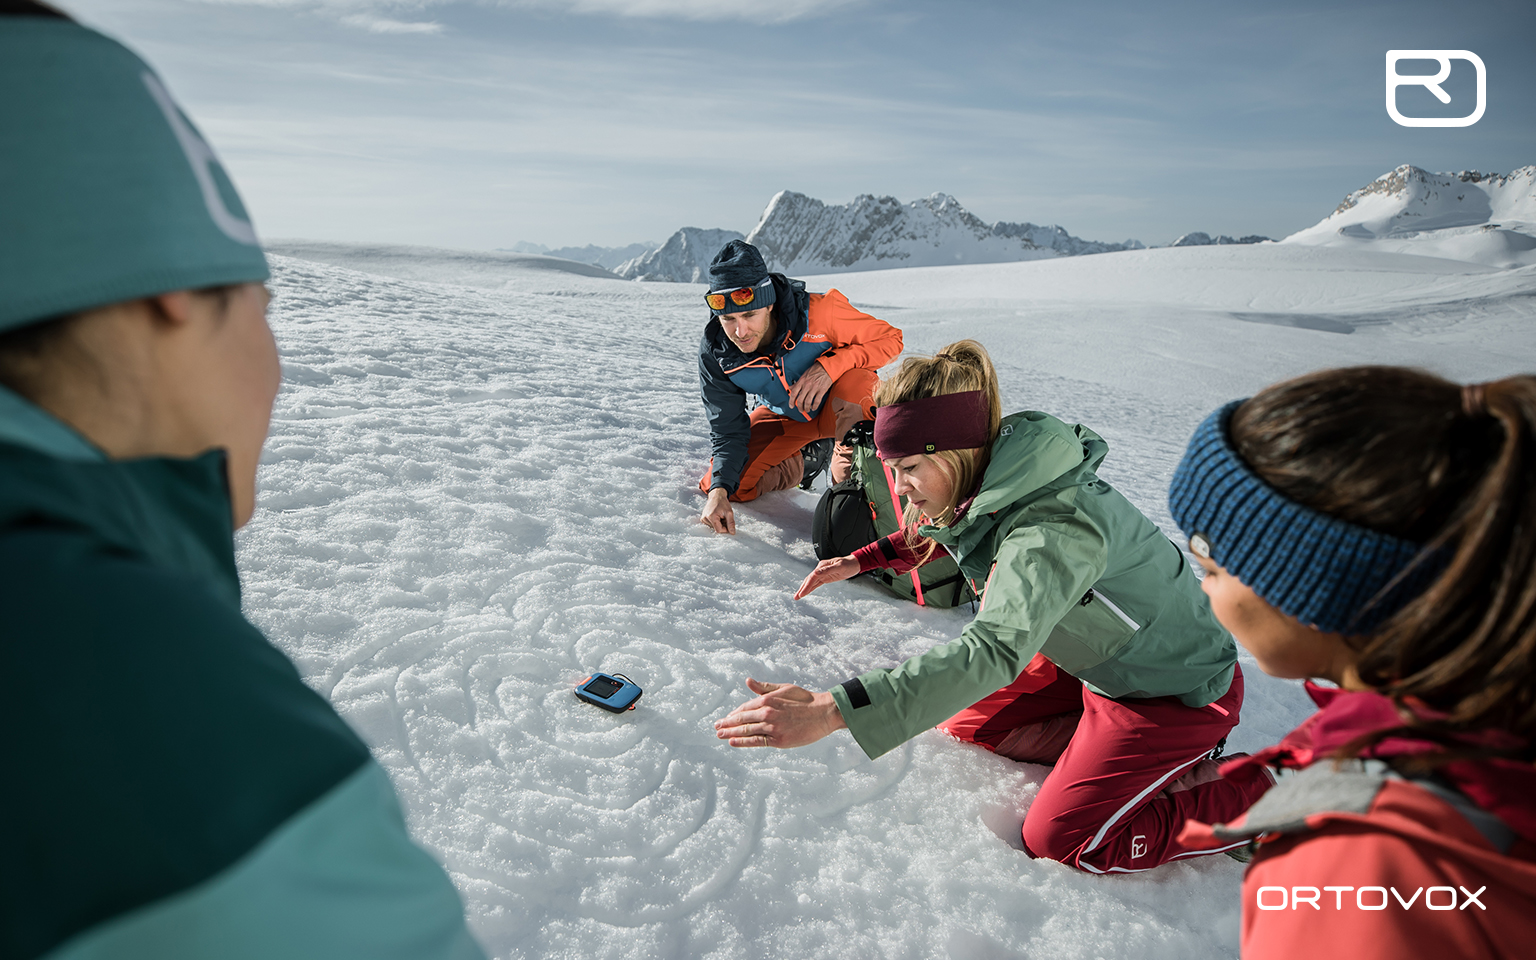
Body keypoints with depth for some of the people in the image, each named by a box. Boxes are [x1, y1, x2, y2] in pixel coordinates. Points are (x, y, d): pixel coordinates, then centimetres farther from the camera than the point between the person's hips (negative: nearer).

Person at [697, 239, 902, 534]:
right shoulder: (714, 352, -21)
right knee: (724, 485, -8)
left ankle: (850, 471, -11)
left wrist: (828, 366, -36)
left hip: (839, 404, -4)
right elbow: (727, 430, -15)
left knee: (854, 383, -40)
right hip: (786, 417, 4)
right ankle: (807, 460, 18)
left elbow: (889, 338, -20)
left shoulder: (818, 312, -33)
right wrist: (719, 491, -32)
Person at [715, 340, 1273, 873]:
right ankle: (1129, 753, 11)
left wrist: (831, 710, -59)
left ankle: (1260, 793, 9)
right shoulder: (990, 486, -11)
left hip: (1179, 689, -8)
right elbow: (939, 534, 14)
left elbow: (995, 651, -52)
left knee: (1059, 840, -4)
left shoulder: (1055, 531, -38)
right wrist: (863, 559, 4)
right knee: (967, 727, 7)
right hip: (1096, 655, 8)